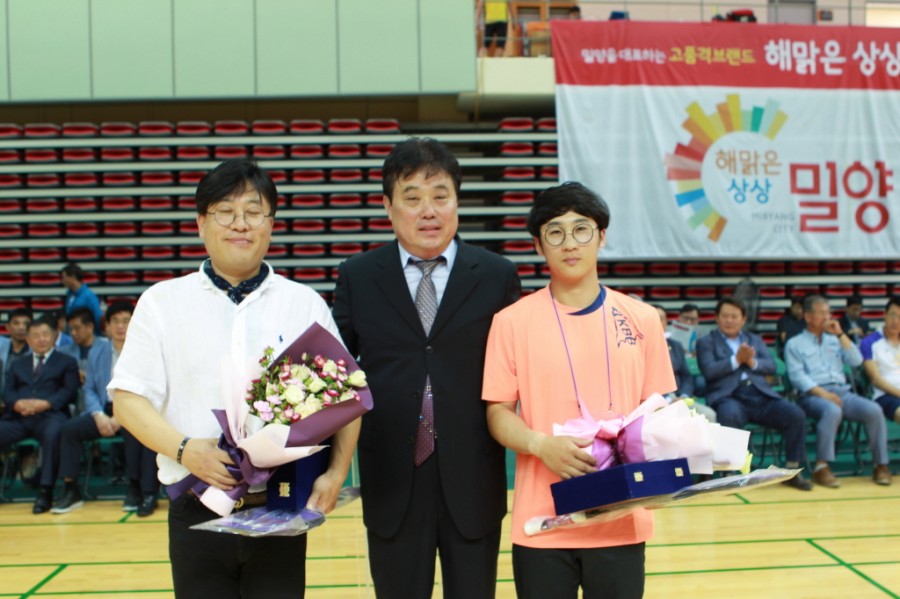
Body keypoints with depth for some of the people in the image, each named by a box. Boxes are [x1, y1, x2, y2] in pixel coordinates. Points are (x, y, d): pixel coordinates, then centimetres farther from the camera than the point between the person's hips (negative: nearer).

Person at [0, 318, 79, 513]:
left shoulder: (66, 362, 21)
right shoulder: (18, 365, 32)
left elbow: (69, 391, 5)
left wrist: (45, 403, -13)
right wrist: (18, 403, -8)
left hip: (49, 415, -3)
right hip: (19, 417, 4)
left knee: (53, 433, -38)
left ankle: (45, 491, -34)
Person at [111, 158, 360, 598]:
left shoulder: (306, 304, 5)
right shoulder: (162, 302, 4)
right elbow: (128, 399, 0)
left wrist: (335, 473, -10)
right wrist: (184, 448, -17)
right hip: (197, 512, 0)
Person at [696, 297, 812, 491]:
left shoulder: (756, 340, 26)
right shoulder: (706, 343, 13)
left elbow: (772, 366, 12)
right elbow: (709, 371, -5)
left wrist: (752, 362, -8)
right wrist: (736, 360, -12)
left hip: (761, 395, 4)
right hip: (728, 396, -4)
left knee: (796, 414, -20)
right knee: (730, 415, -40)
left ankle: (792, 470, -6)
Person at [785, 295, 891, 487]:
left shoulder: (835, 340, 25)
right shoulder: (794, 344, 11)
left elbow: (856, 361, 10)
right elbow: (797, 376, -3)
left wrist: (840, 334, 4)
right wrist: (822, 392, -17)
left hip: (842, 391, 4)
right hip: (812, 395, -4)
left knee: (874, 410, -24)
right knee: (833, 411, -38)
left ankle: (881, 465, -15)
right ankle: (821, 468, -35)